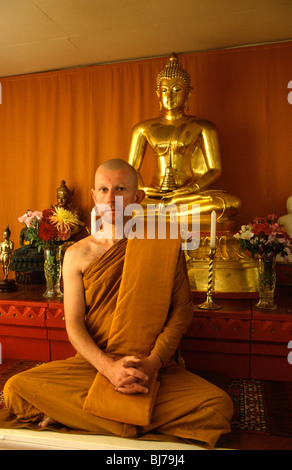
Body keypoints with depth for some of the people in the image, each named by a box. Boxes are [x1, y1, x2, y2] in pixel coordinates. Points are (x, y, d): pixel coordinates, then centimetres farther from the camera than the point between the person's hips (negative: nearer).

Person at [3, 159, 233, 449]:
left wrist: (153, 362, -15)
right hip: (92, 364, 0)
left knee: (218, 406, -25)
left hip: (155, 370, 1)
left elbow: (182, 309, 0)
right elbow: (73, 324, -1)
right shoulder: (77, 255, 3)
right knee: (16, 389, -19)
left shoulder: (164, 247, 0)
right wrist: (108, 367, -18)